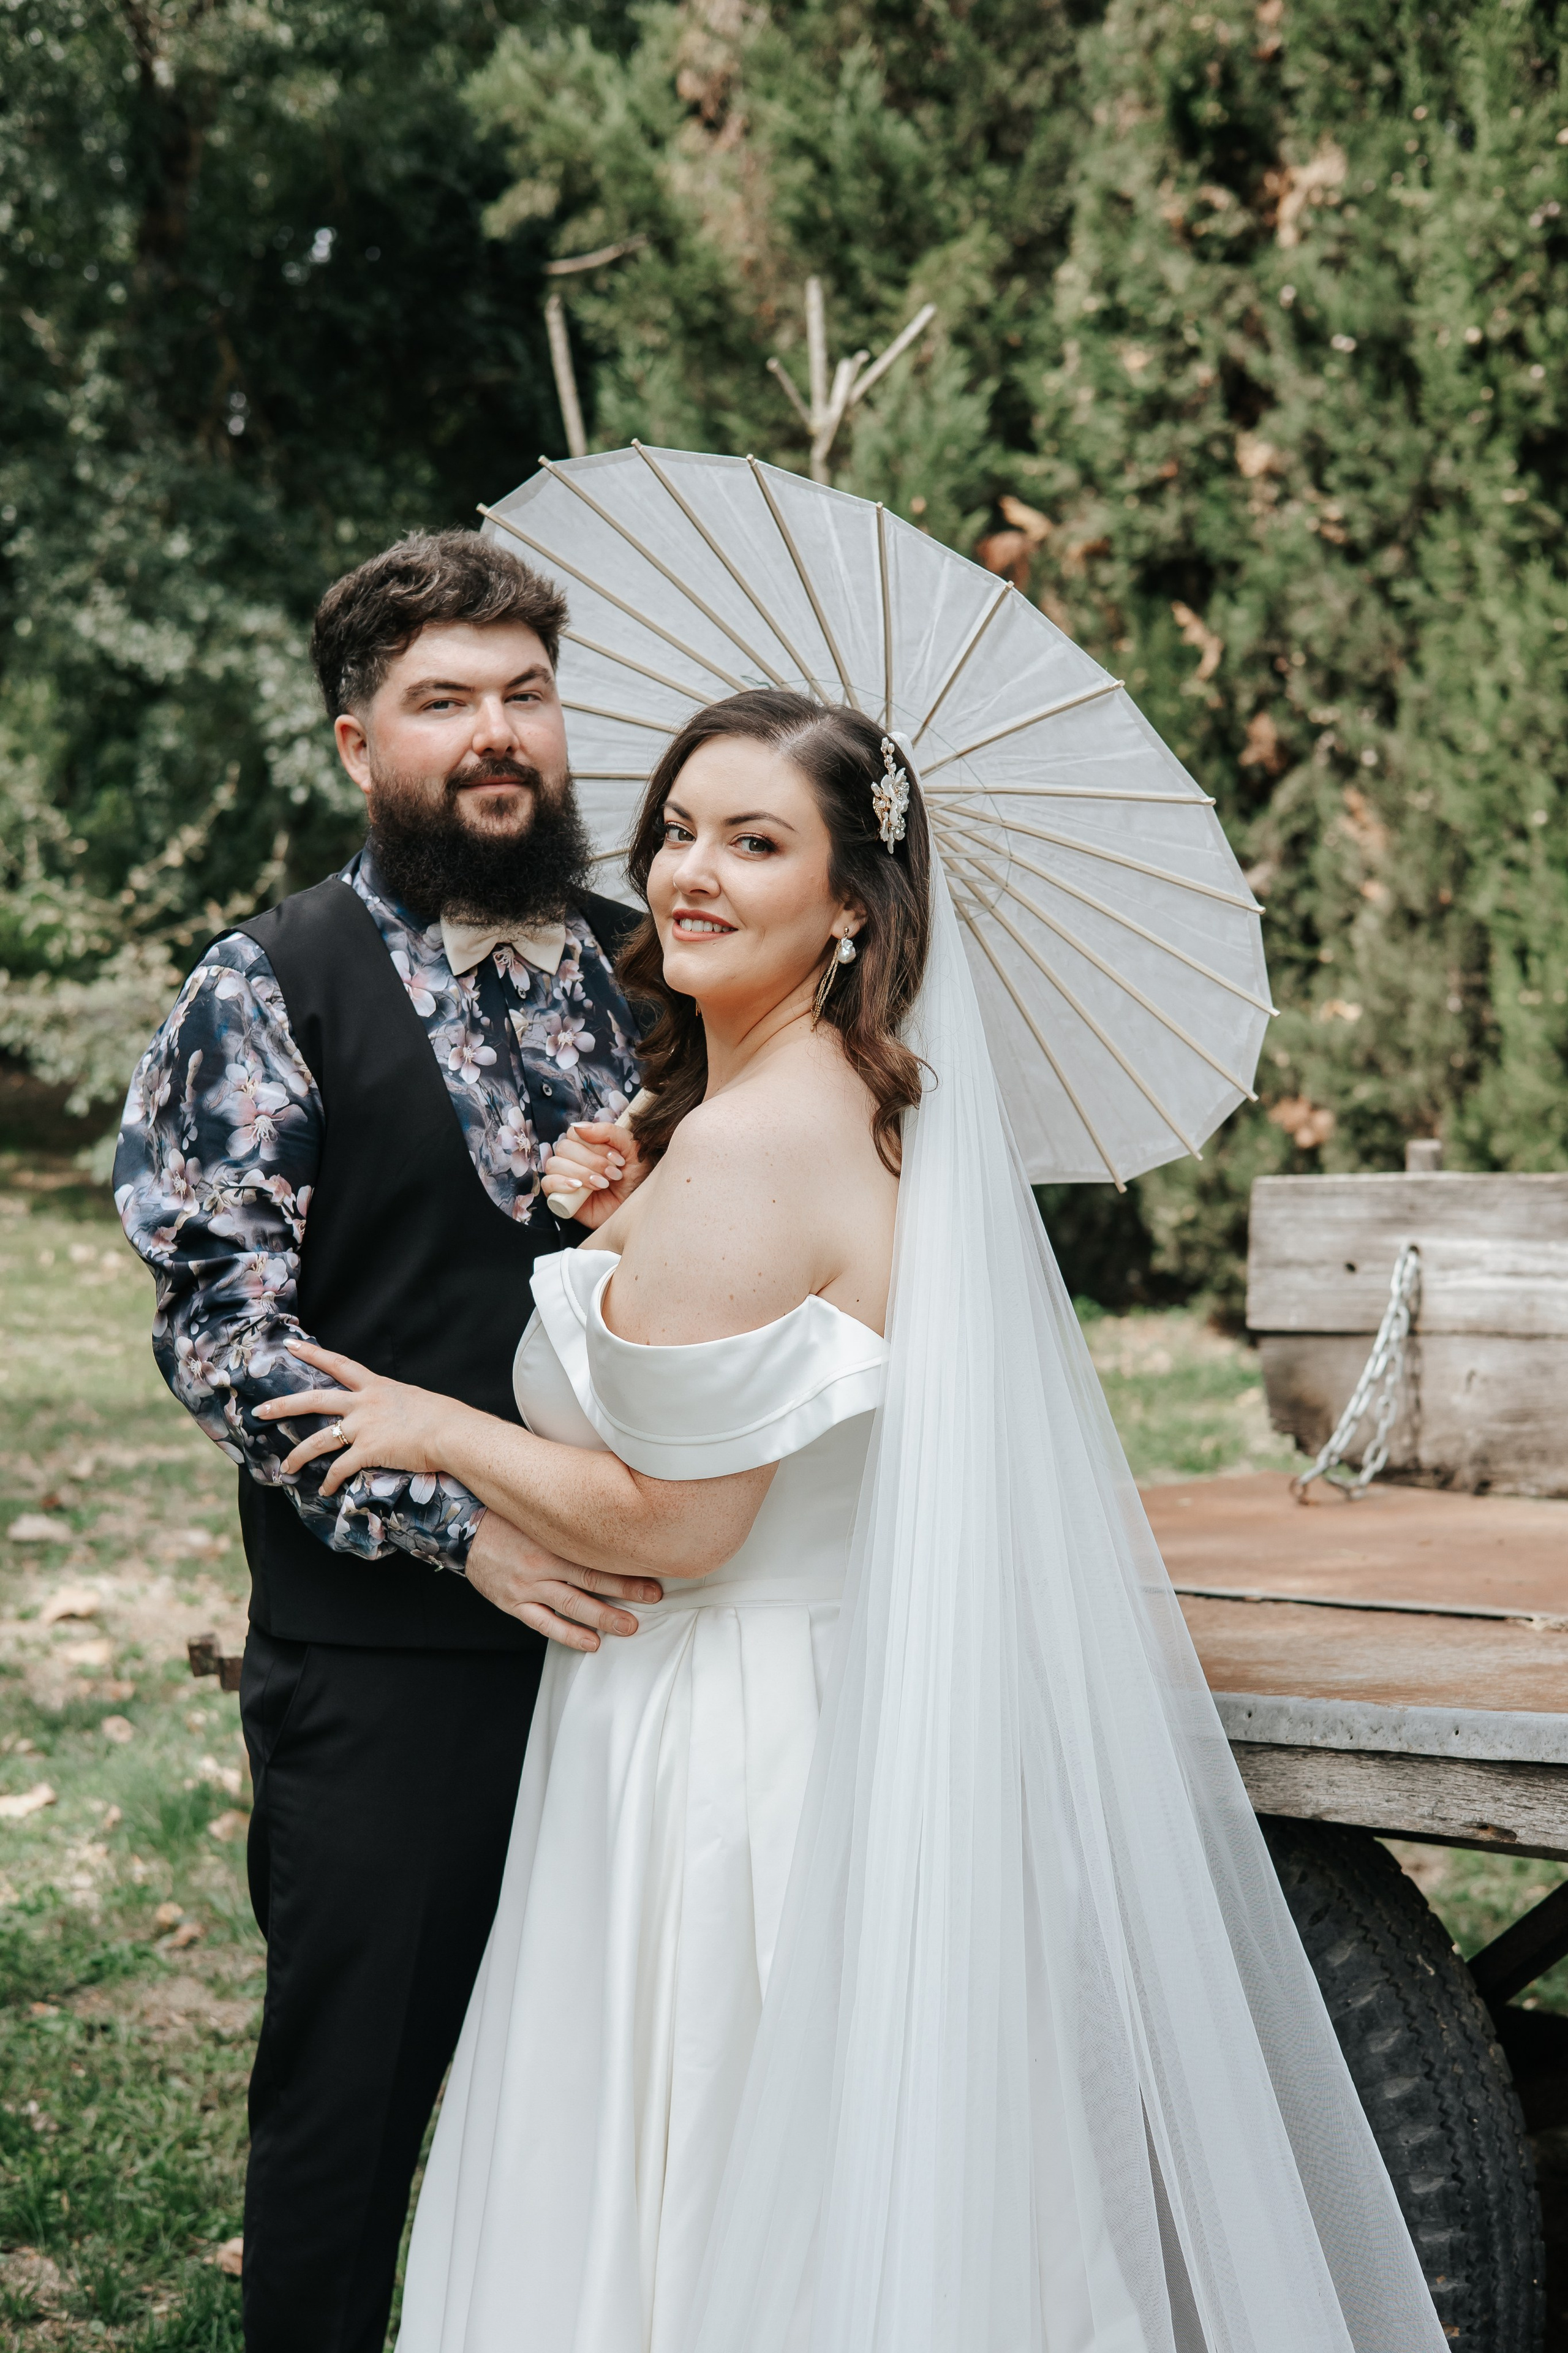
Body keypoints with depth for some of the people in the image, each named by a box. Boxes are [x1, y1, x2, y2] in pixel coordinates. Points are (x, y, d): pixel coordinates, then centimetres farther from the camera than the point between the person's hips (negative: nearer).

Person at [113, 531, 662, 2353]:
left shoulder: (638, 971, 9)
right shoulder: (272, 991, -6)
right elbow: (219, 1334, -11)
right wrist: (461, 1528, -17)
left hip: (622, 1626, 4)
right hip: (386, 1662, -4)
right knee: (351, 2086, 7)